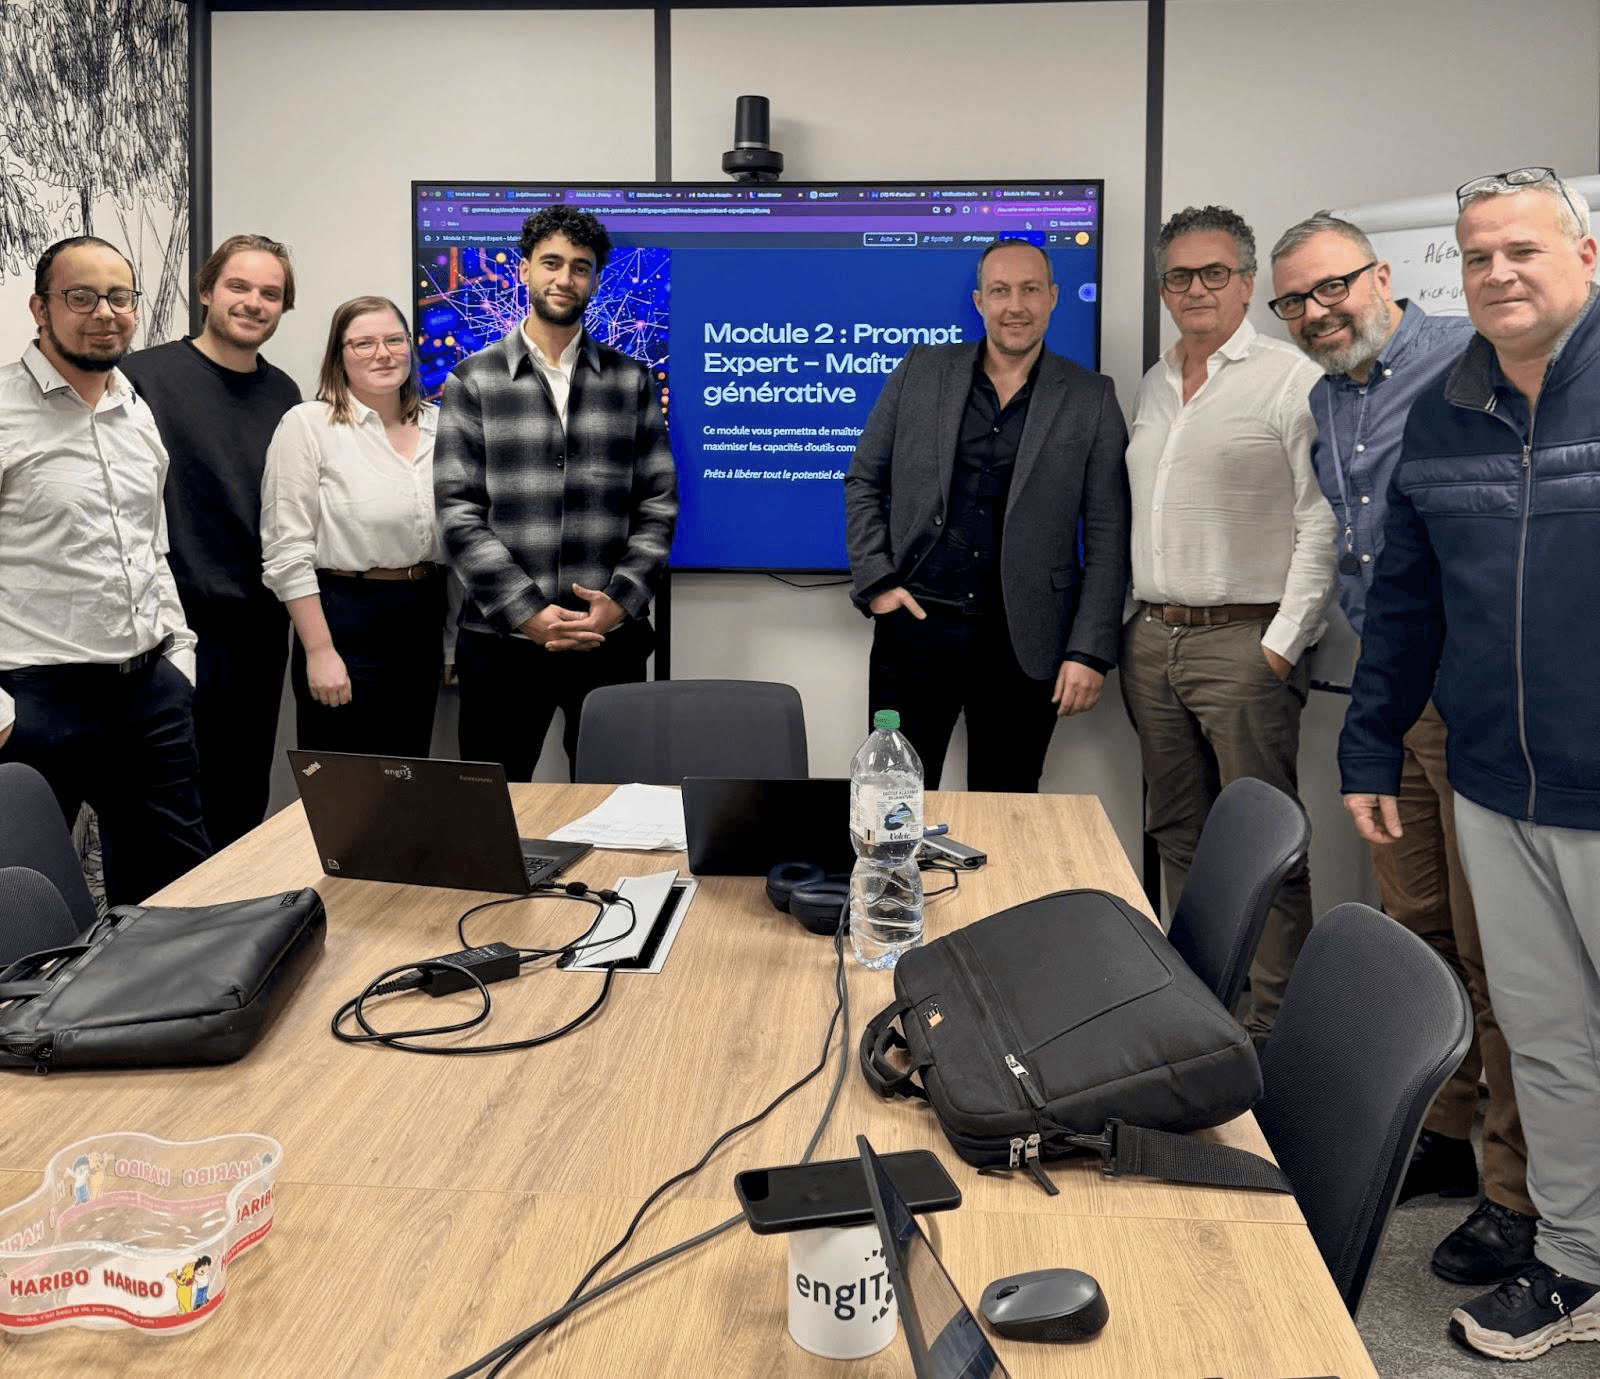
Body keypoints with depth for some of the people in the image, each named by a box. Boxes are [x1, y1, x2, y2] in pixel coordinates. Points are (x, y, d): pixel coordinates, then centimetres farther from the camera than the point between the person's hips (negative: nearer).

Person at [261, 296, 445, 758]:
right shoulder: (308, 425, -7)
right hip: (346, 619, -5)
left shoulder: (438, 425, 8)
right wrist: (319, 651, -14)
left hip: (425, 623, 5)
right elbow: (287, 550, -10)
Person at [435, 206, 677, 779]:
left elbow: (659, 505, 6)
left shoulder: (631, 381, 9)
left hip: (611, 640, 1)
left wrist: (621, 600, -8)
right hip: (502, 640, -1)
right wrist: (527, 613, -11)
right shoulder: (474, 381, 4)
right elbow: (458, 512, -3)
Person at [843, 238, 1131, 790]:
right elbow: (863, 482, 11)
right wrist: (875, 582, -1)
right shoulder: (921, 371, 6)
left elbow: (1107, 537, 1)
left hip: (1022, 643, 0)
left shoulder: (1091, 399, 3)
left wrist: (1089, 652, -5)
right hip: (913, 623, 1)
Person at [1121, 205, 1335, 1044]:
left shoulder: (1291, 380, -5)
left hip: (1244, 642, -7)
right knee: (1178, 833, 13)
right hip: (1153, 638, 7)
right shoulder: (1153, 386, 16)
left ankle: (1275, 1021, 5)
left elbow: (1324, 523, -10)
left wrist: (1283, 644, -15)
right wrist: (1128, 628, 13)